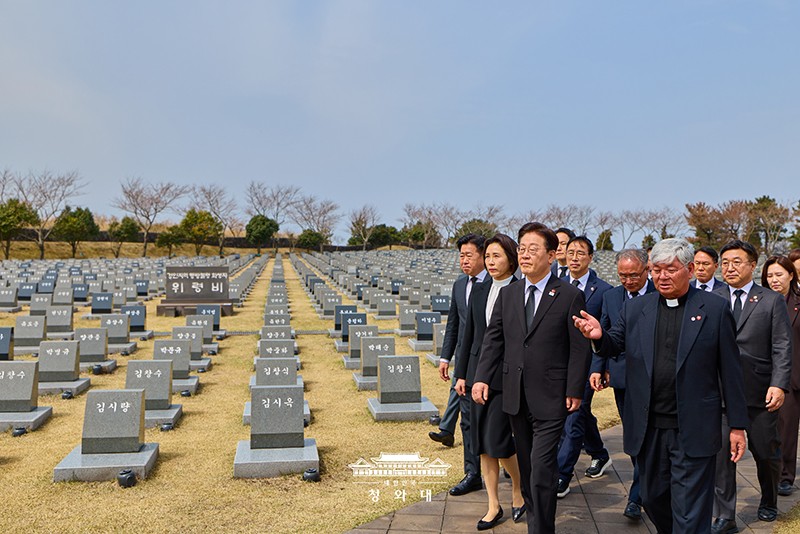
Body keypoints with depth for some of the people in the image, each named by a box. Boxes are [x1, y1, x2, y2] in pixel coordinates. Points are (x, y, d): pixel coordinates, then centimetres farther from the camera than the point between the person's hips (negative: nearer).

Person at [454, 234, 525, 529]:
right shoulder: (479, 291, 9)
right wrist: (461, 374, 11)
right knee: (482, 443, 10)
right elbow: (468, 335, 12)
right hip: (477, 374, 6)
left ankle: (518, 488, 24)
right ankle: (494, 505, 24)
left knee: (497, 441, -6)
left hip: (506, 376, -6)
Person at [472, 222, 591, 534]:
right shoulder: (507, 294, 8)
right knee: (525, 466, 15)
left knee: (542, 469, -6)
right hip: (516, 397, 5)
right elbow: (493, 338, 8)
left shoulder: (570, 296, -6)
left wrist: (574, 391, -9)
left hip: (550, 399, -5)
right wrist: (482, 377, -3)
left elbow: (580, 349, -6)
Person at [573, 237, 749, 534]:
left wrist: (737, 425, -1)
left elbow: (730, 371, -1)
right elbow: (615, 346, 3)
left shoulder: (715, 308, -2)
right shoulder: (635, 308, 6)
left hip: (693, 431, -4)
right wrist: (600, 336, -21)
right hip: (648, 429, 4)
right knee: (653, 498, 19)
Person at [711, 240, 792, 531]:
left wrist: (779, 385, -13)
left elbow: (782, 348, -3)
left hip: (759, 392, 0)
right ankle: (725, 517, 10)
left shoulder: (772, 301, 2)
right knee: (721, 452, 0)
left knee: (767, 454, 13)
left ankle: (768, 503, 39)